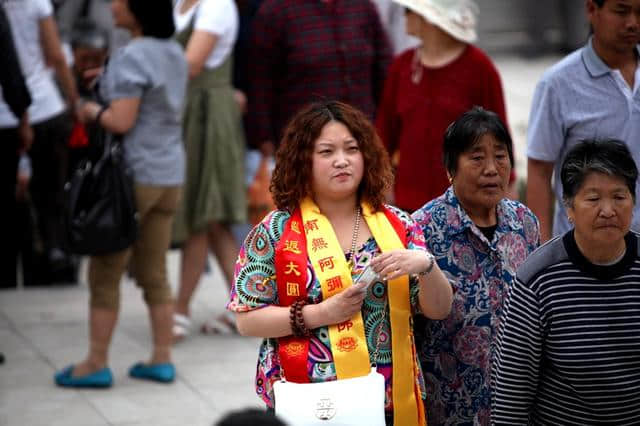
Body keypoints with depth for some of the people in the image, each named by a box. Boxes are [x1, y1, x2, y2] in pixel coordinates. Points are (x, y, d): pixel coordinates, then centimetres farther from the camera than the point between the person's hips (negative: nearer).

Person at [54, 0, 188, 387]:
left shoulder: (132, 57, -16)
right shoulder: (175, 53, 9)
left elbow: (121, 121, -21)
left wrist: (91, 110, -2)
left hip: (133, 174, -8)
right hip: (170, 175, 8)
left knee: (105, 274, 3)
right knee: (154, 273, 14)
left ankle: (97, 364, 8)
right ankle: (162, 359, 15)